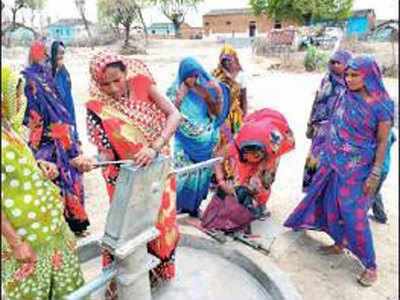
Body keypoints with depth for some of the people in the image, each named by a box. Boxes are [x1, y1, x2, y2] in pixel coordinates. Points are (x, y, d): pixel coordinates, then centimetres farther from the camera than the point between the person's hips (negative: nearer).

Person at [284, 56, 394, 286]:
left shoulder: (382, 105, -13)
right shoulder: (346, 97, 2)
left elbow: (382, 142, -10)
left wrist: (375, 174, -12)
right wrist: (324, 154, 13)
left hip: (358, 167, -6)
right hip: (334, 161, 6)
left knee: (355, 214, -2)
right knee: (332, 205, 14)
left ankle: (371, 265, 16)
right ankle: (339, 243, 38)